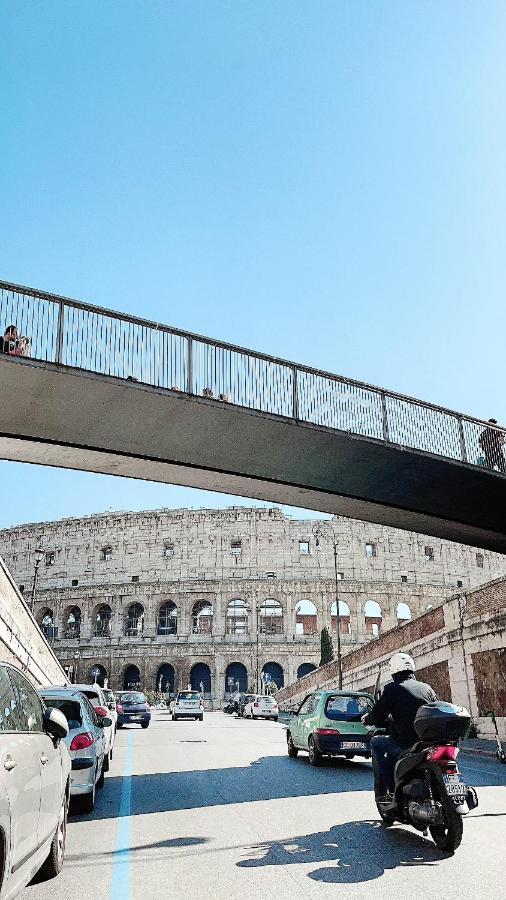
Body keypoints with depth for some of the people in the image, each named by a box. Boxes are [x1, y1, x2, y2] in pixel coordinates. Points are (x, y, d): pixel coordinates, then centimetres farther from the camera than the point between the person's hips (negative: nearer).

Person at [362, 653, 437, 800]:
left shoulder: (393, 689, -5)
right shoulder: (427, 688, 11)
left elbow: (377, 718, -5)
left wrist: (366, 719, 19)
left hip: (407, 743, -6)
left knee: (376, 742, 19)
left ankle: (384, 791, 13)